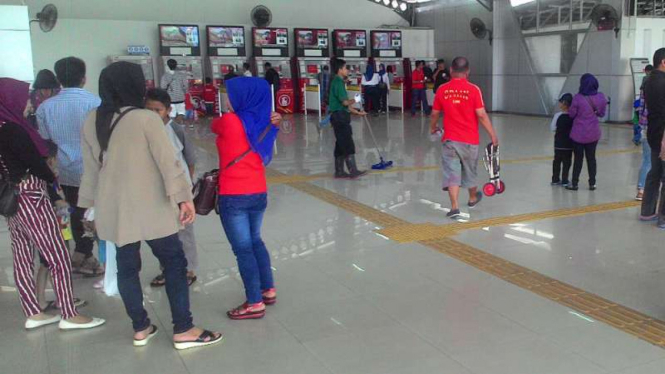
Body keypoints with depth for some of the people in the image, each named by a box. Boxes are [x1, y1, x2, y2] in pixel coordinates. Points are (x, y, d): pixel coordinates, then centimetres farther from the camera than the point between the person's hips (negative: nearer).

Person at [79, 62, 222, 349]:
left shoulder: (92, 121, 4)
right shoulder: (147, 119, -14)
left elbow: (91, 166, 12)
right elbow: (168, 161, -16)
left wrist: (90, 202, 20)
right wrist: (183, 197, -12)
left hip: (113, 208, 6)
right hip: (149, 207, -6)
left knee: (126, 266, 14)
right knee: (174, 263, 4)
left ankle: (140, 328, 24)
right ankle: (183, 330, 6)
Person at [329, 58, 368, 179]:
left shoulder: (338, 82, 19)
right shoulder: (338, 82, -12)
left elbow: (345, 105, 21)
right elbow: (345, 102, -19)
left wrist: (357, 112, 20)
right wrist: (354, 101, 1)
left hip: (340, 116, 10)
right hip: (340, 116, -10)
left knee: (341, 145, 11)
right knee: (348, 145, -9)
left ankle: (339, 171, 15)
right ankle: (353, 171, -8)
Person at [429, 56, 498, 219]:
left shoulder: (442, 90, -3)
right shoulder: (473, 89, -9)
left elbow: (435, 114, 7)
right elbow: (481, 115, -14)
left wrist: (433, 127, 27)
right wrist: (493, 135, -6)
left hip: (450, 139, 0)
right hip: (470, 140, 0)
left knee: (452, 172, 1)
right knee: (470, 170, 19)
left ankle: (454, 206, -11)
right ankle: (473, 198, 41)